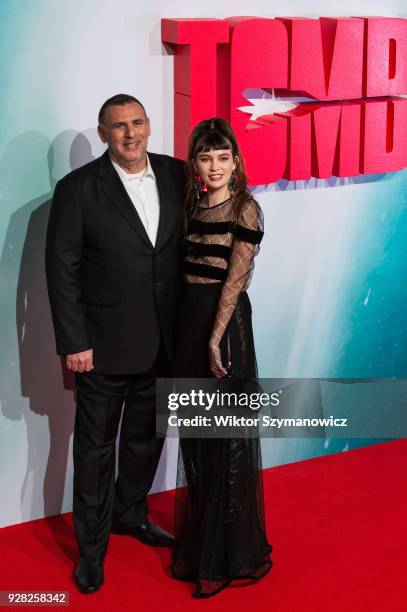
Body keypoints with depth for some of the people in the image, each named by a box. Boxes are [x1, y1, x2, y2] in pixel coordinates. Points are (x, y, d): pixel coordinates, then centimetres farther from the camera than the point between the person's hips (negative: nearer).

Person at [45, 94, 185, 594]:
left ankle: (130, 514, 43)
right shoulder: (77, 188, -10)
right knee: (95, 447, 9)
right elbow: (61, 269, -10)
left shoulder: (175, 175, 1)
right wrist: (73, 342, -14)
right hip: (104, 345, -4)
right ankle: (92, 546, 25)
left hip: (161, 342, 4)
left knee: (146, 437, 21)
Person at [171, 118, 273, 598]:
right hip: (188, 317, 7)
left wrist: (215, 339, -18)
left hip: (225, 321, -7)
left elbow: (236, 278, -13)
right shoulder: (192, 205, 10)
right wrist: (193, 332, 3)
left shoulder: (244, 208, -8)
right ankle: (199, 539, 30)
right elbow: (187, 269, 10)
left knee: (227, 432, 2)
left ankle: (231, 551, 16)